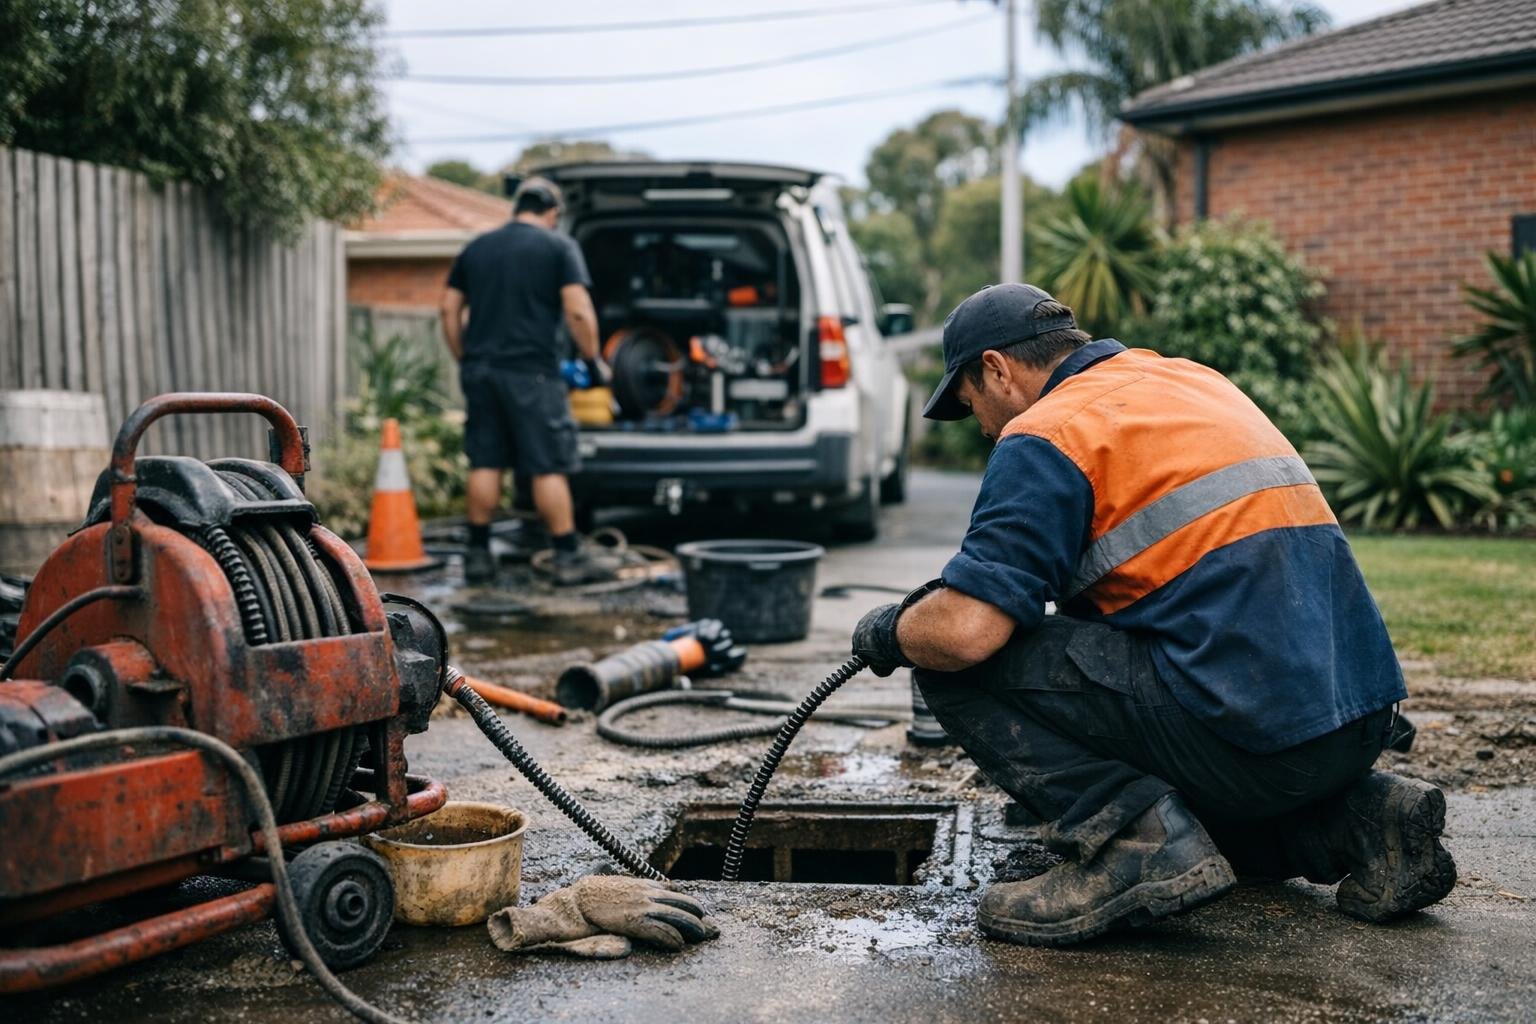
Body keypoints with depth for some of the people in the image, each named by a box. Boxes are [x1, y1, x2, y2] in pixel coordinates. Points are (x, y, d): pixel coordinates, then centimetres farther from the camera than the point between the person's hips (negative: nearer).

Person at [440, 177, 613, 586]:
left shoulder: (476, 248, 15)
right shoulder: (559, 247, -1)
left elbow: (450, 309, 13)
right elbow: (578, 311, -11)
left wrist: (464, 359, 18)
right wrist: (593, 358, -1)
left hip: (479, 369, 5)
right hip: (531, 371, -5)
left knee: (485, 464, 10)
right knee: (549, 467, -1)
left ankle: (478, 555, 13)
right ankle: (569, 558, 3)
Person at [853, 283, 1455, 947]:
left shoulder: (1049, 432, -7)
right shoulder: (1193, 380, 20)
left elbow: (965, 630, -18)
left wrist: (889, 631, 4)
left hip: (1250, 732, -9)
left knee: (955, 663, -4)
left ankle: (1136, 841, -13)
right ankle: (1350, 819, 16)